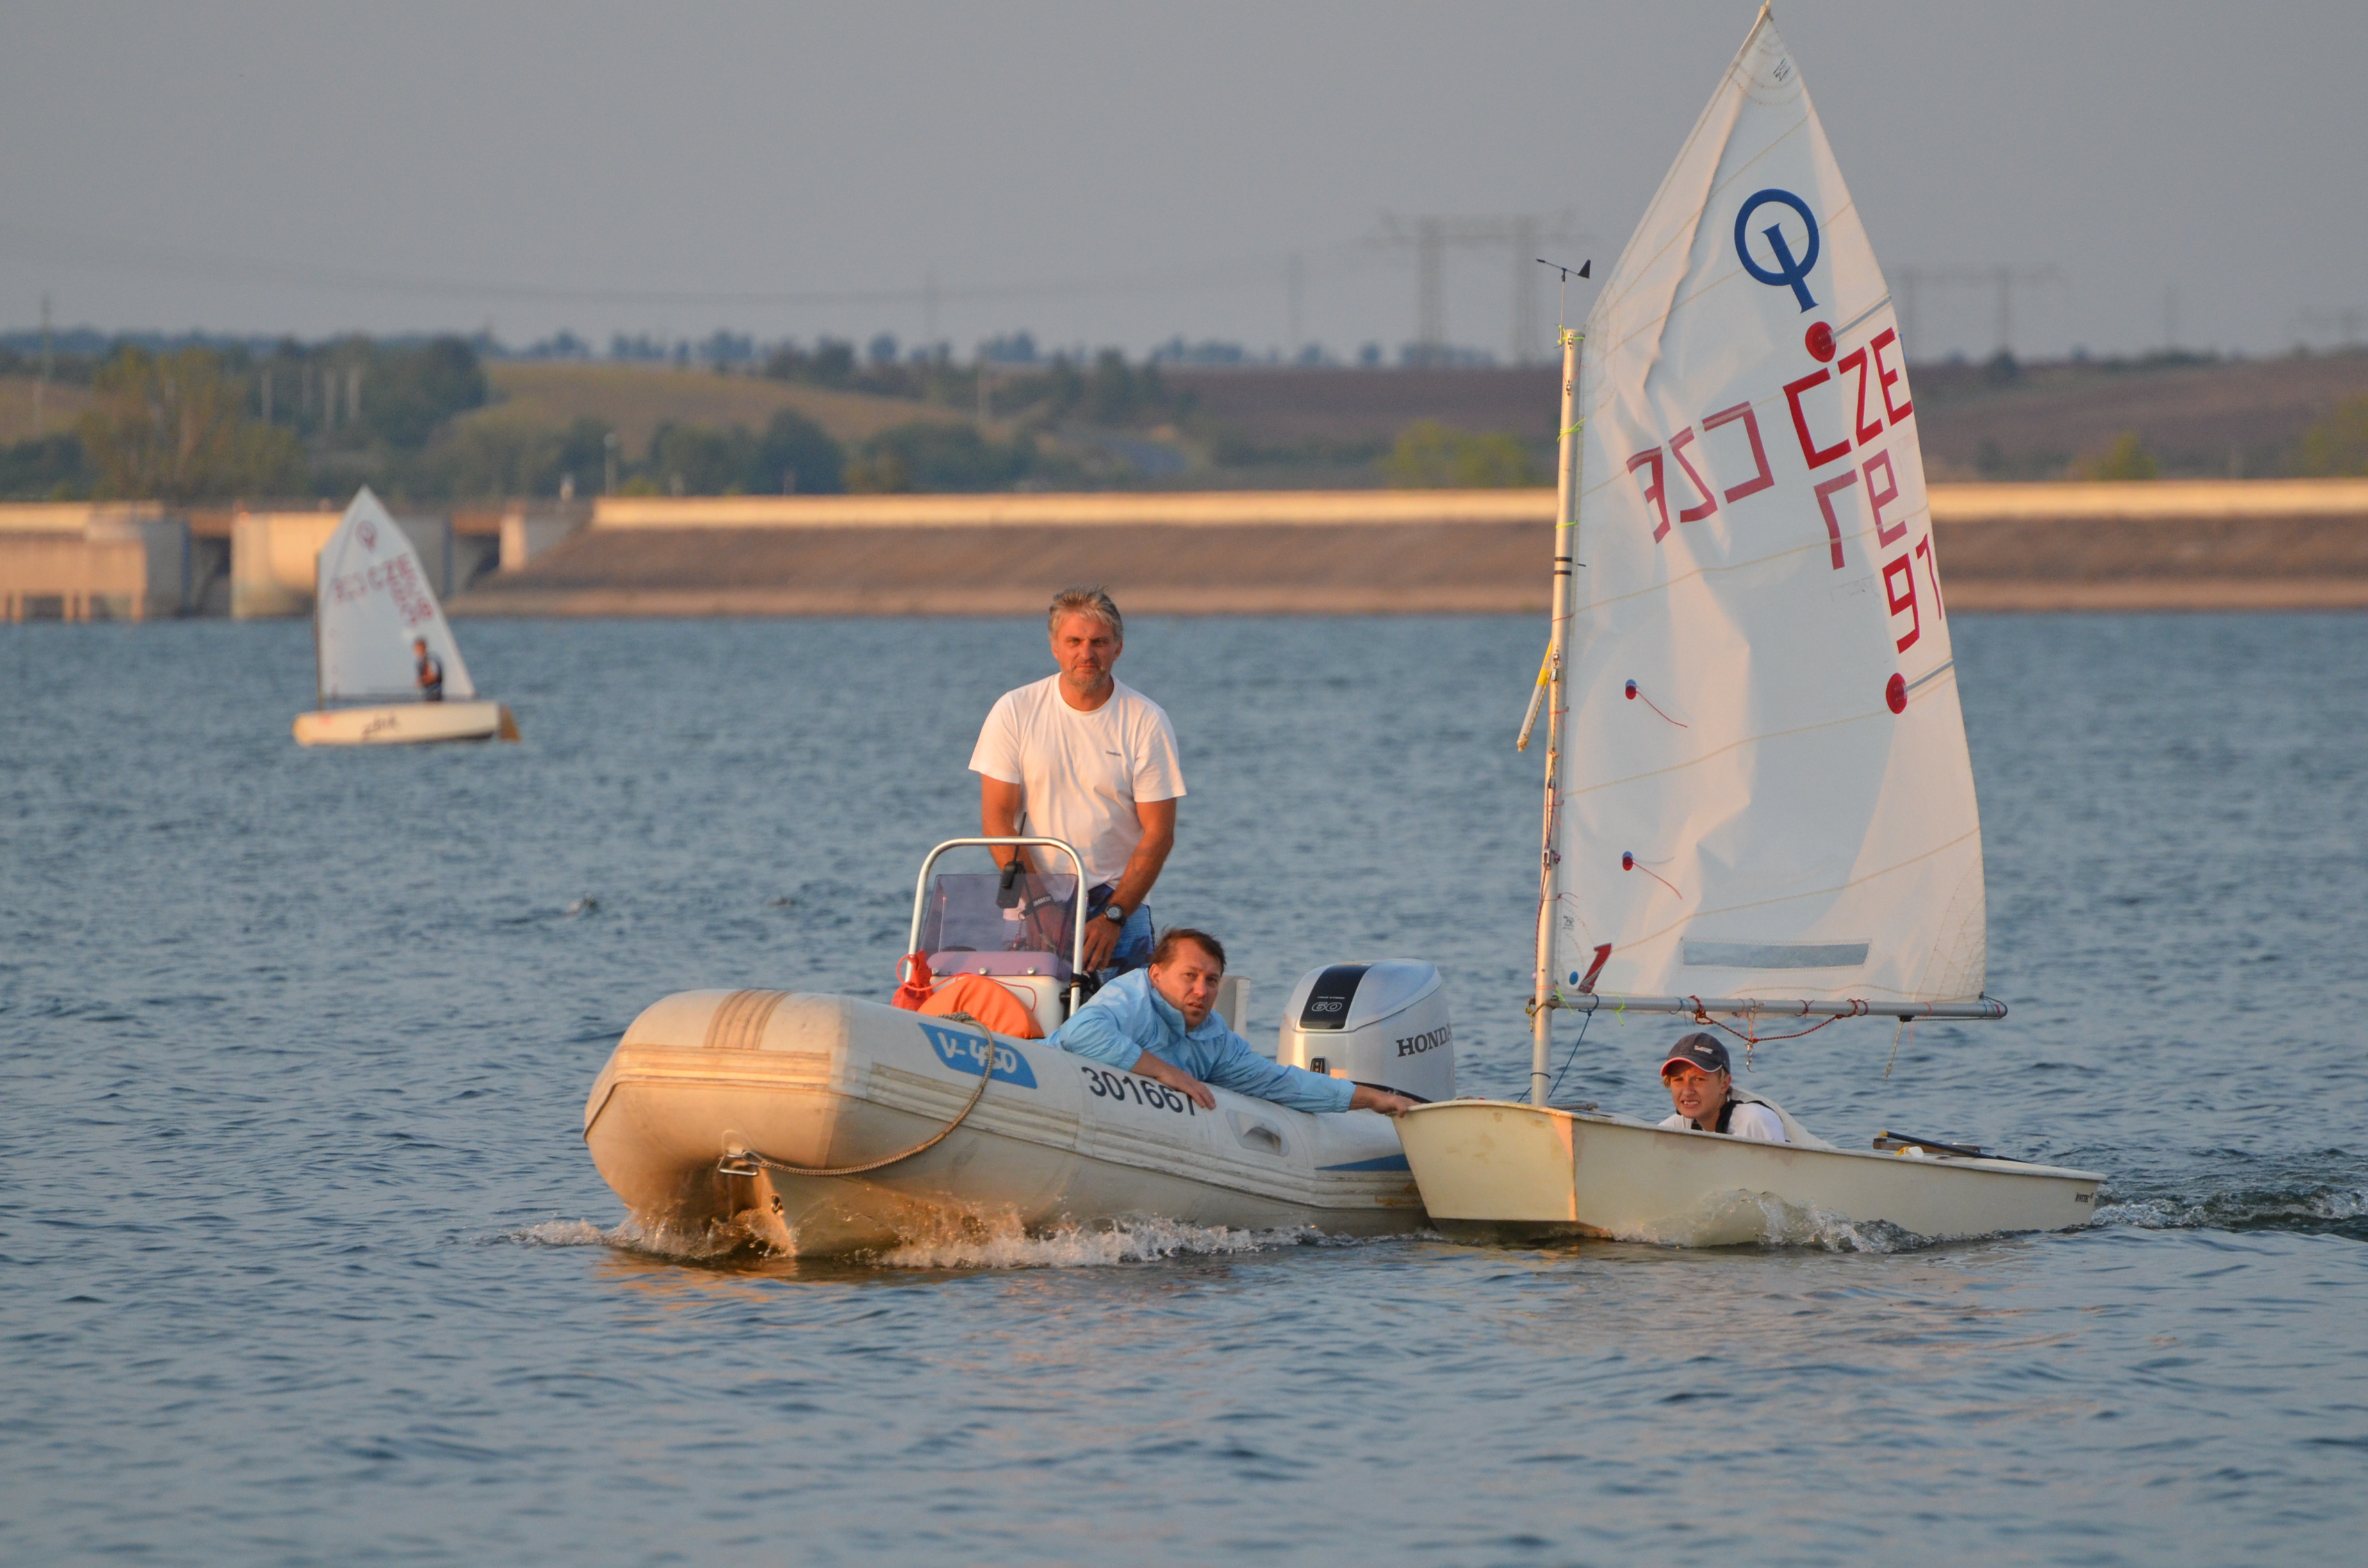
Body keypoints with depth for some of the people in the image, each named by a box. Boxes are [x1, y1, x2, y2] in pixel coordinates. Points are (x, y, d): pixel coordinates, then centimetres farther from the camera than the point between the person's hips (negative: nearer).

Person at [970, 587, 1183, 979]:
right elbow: (996, 818, 0)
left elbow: (1159, 833, -1)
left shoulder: (1147, 722, 0)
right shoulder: (1015, 712, 2)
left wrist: (1113, 917, -12)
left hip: (1117, 903, -1)